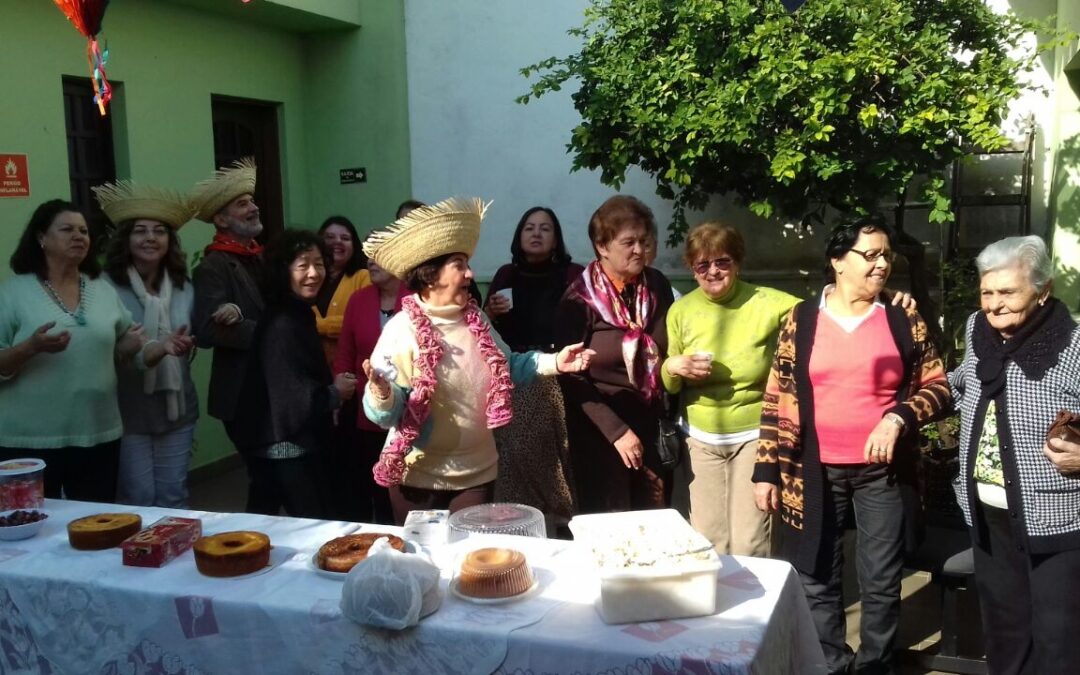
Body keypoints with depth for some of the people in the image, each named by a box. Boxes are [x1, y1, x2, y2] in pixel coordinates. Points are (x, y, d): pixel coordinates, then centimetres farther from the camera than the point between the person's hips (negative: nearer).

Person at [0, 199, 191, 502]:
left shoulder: (104, 291, 10)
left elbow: (130, 351, 11)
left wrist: (163, 346, -7)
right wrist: (31, 347, -23)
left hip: (99, 436, 4)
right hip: (30, 441, -4)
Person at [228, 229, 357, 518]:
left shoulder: (298, 315, 12)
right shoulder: (283, 324, -20)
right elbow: (291, 396, -26)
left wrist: (331, 385, 6)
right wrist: (335, 393, -12)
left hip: (284, 444, 10)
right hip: (289, 446, -10)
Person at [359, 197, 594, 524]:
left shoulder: (475, 319, 3)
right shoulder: (401, 330, -15)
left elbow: (507, 367, 13)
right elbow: (385, 413, -17)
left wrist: (553, 362, 0)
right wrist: (381, 396, -40)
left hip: (477, 471, 5)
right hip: (419, 477, -5)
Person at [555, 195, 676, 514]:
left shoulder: (657, 285, 2)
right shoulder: (580, 299, -12)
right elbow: (571, 377, -13)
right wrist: (615, 430, -17)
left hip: (652, 425, 5)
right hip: (601, 431, -4)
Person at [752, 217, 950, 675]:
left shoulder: (905, 321, 1)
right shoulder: (801, 320, 0)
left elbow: (939, 388, 3)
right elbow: (777, 400, 1)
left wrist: (899, 418, -17)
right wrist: (766, 469, -2)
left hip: (884, 472, 0)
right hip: (814, 473, 0)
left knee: (882, 582, 10)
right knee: (817, 581, 10)